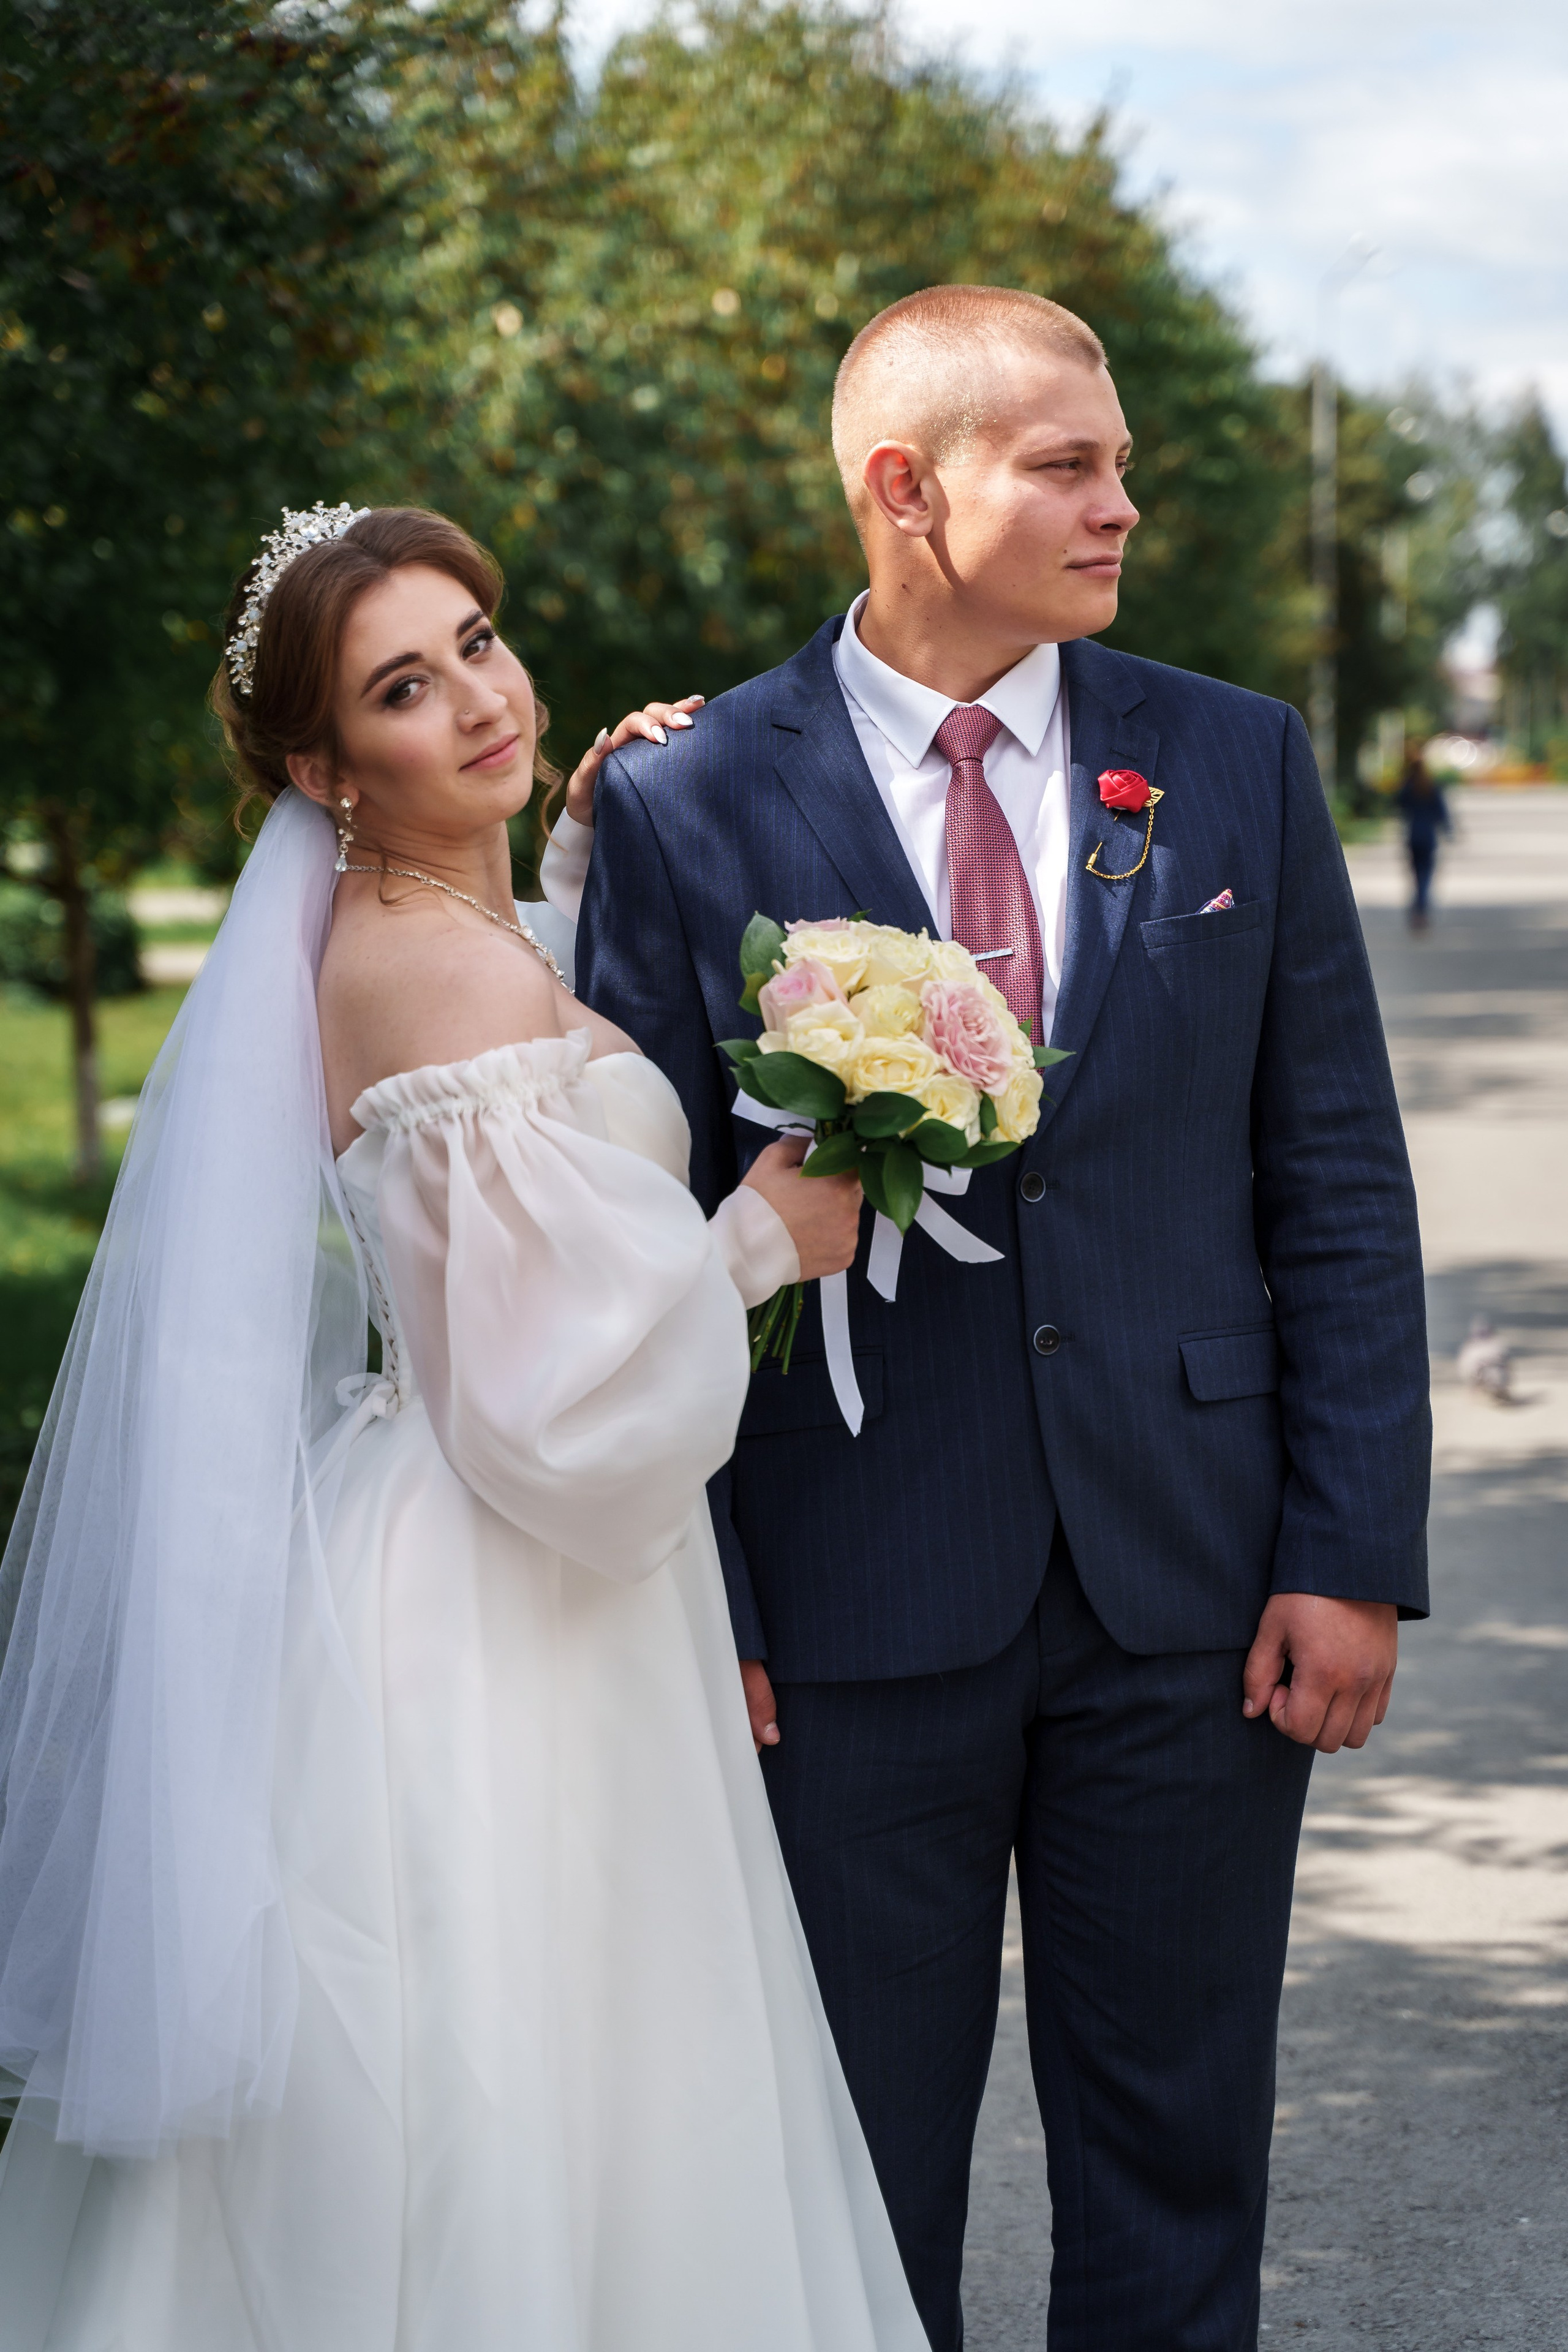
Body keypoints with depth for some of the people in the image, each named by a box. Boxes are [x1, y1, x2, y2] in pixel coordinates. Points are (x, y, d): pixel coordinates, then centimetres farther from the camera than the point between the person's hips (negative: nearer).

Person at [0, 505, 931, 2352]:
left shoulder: (396, 936, 7)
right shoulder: (461, 972, -20)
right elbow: (565, 1398, -23)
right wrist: (766, 1238, -8)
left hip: (421, 1585, 9)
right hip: (499, 1642, -9)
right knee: (500, 2179, 2)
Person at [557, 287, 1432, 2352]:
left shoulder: (1239, 764, 4)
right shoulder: (685, 807, -3)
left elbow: (1340, 1181, 4)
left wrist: (1356, 1555, -2)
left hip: (1195, 1592, 2)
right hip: (854, 1615, -2)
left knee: (1178, 2157, 13)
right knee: (859, 2179, 11)